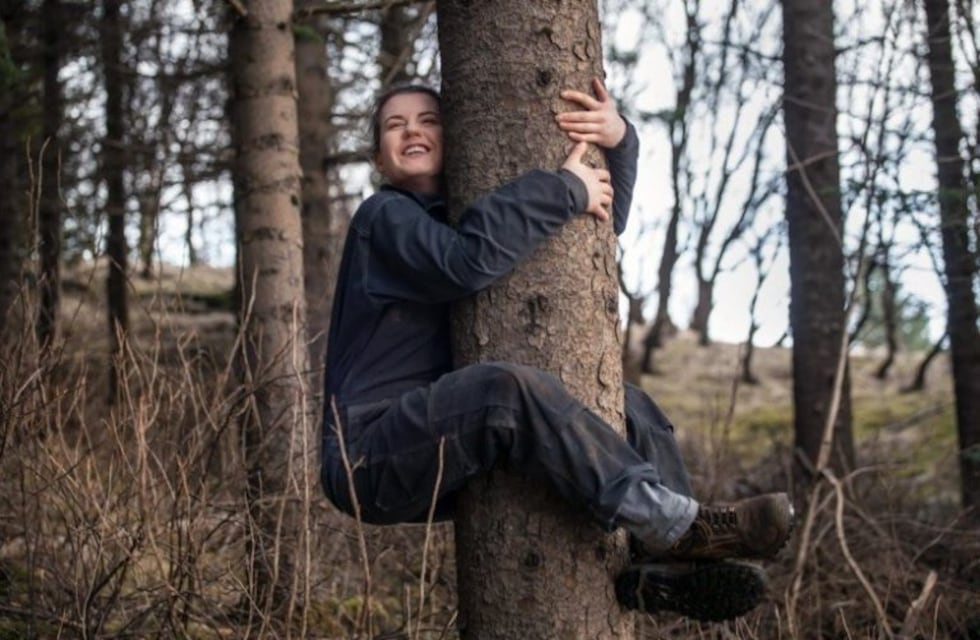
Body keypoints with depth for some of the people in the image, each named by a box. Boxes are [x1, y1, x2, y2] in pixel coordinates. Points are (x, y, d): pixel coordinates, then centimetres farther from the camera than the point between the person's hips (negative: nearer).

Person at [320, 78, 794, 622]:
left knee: (629, 406, 3)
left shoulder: (465, 215, 20)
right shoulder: (384, 218, -3)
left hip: (451, 452, 9)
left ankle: (657, 566, -21)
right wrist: (566, 188, -18)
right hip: (373, 455, -9)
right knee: (510, 389, -36)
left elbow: (602, 222, 16)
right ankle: (671, 522, -36)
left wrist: (619, 140, -2)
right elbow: (466, 262, -26)